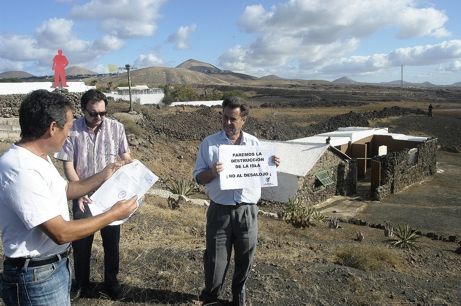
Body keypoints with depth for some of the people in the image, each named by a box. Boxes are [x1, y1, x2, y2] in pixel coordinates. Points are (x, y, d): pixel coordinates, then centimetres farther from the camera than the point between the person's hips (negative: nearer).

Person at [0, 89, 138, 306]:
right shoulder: (21, 170, -29)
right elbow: (61, 233, -28)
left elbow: (64, 190, 20)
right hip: (36, 278, -9)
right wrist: (114, 214, -19)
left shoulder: (38, 158, 3)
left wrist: (102, 177, 14)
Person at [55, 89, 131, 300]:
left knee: (112, 241, 12)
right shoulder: (72, 131, -10)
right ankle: (81, 284, 33)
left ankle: (111, 282, 33)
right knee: (81, 242, 11)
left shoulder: (116, 128, -6)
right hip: (83, 197, 0)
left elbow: (126, 158, 1)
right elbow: (68, 165, -7)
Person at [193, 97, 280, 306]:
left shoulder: (254, 143, 4)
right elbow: (198, 177, -4)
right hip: (220, 211, -2)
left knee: (245, 257, 15)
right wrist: (212, 172, -24)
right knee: (215, 258, 7)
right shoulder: (209, 143, -4)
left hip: (247, 210, 2)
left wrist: (272, 166, -8)